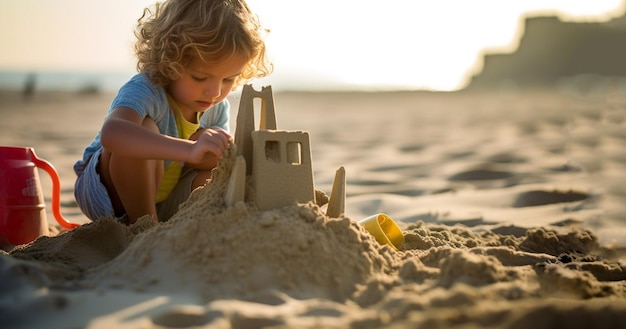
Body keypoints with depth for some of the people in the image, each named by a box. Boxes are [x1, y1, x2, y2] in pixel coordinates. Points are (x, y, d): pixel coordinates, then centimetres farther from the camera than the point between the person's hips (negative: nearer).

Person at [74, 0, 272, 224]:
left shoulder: (217, 108, -9)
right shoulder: (144, 91, -32)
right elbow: (111, 134, -54)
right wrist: (189, 149, -66)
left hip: (162, 199, 7)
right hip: (105, 193, -6)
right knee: (146, 128, -34)